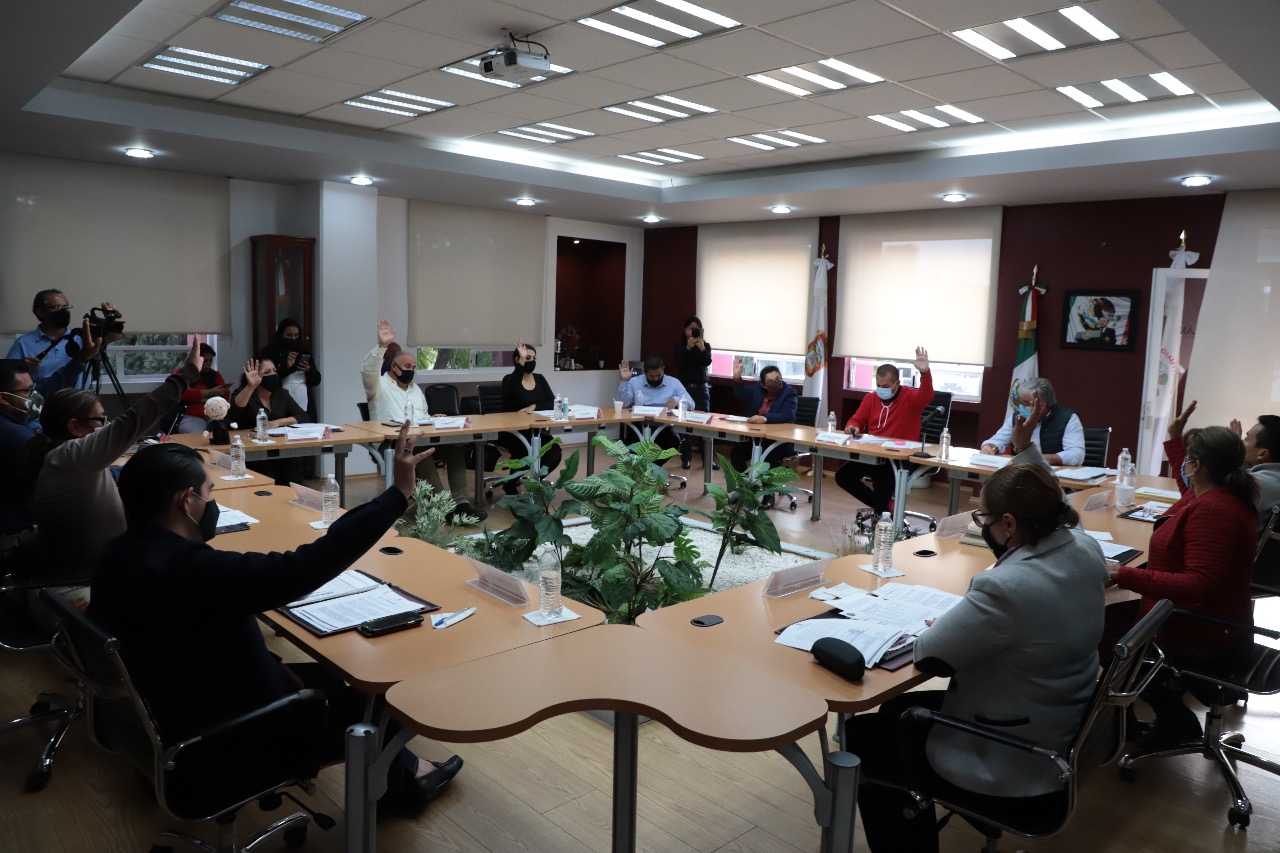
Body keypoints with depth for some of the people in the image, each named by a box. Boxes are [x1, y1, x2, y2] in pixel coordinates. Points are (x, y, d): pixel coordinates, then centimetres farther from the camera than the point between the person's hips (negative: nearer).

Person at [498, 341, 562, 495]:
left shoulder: (540, 378, 11)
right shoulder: (510, 379, -4)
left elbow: (552, 402, 0)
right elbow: (513, 392, -29)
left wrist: (534, 406, -18)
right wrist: (522, 363, -31)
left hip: (537, 430, 4)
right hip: (513, 431, -4)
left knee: (554, 454, -23)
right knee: (526, 451, -34)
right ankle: (511, 485, -5)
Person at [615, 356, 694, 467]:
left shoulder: (674, 383, 8)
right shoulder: (634, 382, 9)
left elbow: (691, 404, 3)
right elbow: (621, 405, 0)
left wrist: (676, 400, -17)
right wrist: (624, 381, -6)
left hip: (663, 427, 1)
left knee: (673, 441, -32)